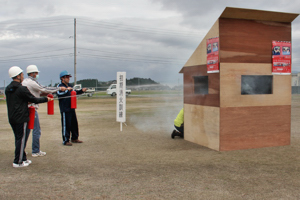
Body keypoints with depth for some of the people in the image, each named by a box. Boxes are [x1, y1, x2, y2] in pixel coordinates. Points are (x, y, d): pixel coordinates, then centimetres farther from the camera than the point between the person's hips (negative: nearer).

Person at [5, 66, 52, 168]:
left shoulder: (8, 89, 10)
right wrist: (46, 99, 3)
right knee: (22, 139, 0)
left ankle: (23, 158, 25)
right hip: (21, 118, -8)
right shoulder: (22, 89, -16)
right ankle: (18, 162, 5)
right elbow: (34, 99, -10)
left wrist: (26, 102, 21)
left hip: (12, 118, 8)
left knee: (18, 138, 16)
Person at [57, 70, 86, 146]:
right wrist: (67, 90, -29)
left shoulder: (70, 85, 15)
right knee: (66, 125, -4)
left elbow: (75, 92, 29)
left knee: (74, 123, 14)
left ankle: (74, 138, 27)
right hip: (65, 109, -8)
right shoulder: (60, 86, -8)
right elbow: (59, 94, -27)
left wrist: (81, 91, 15)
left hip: (72, 108, 8)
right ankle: (66, 140, 5)